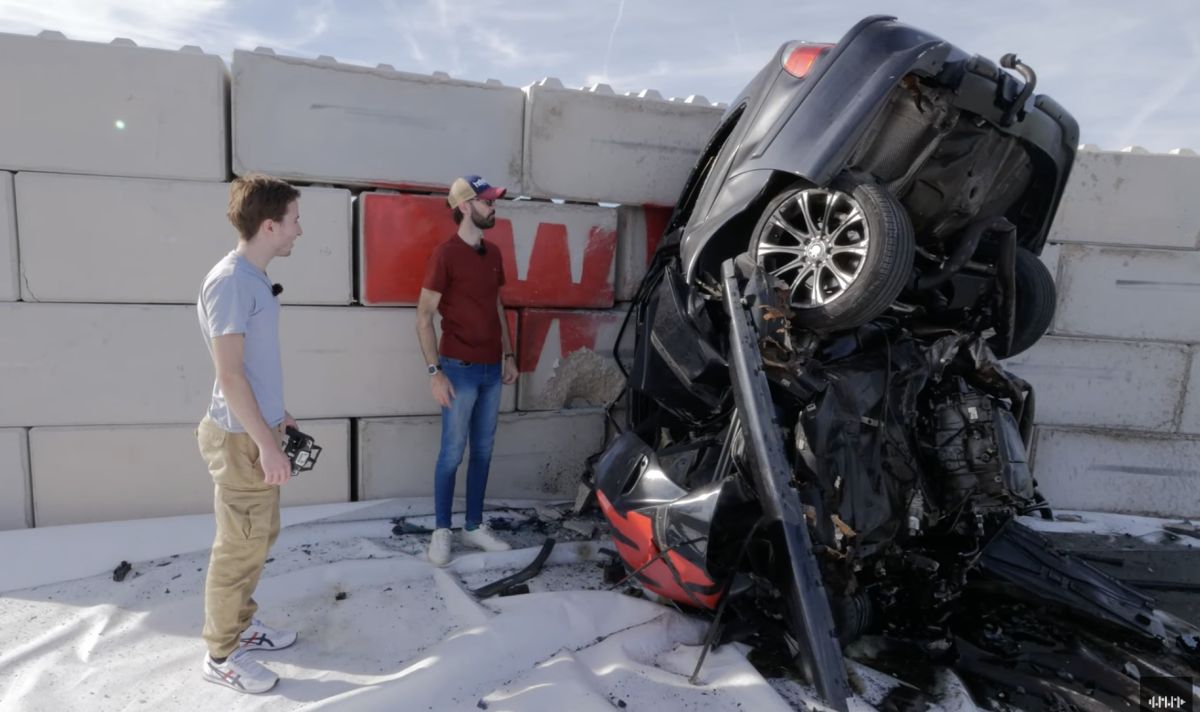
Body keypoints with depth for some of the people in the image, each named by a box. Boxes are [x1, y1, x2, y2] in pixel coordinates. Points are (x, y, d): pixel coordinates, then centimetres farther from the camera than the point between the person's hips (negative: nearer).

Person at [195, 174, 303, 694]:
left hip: (257, 429, 9)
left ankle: (241, 625, 36)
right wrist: (267, 443, -21)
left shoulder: (253, 277, 9)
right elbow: (230, 373, -22)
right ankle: (221, 655, 20)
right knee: (239, 548, 3)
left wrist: (277, 415, 22)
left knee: (260, 536, 20)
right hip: (241, 438, -9)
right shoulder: (229, 281, -20)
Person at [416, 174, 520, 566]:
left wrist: (508, 354, 14)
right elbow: (424, 317, -10)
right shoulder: (445, 254, -10)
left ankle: (474, 527, 24)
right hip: (460, 370, -6)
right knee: (452, 453, 2)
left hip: (491, 369, 7)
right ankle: (441, 531, 16)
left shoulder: (493, 253, 11)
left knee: (483, 452, 12)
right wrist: (434, 371, -15)